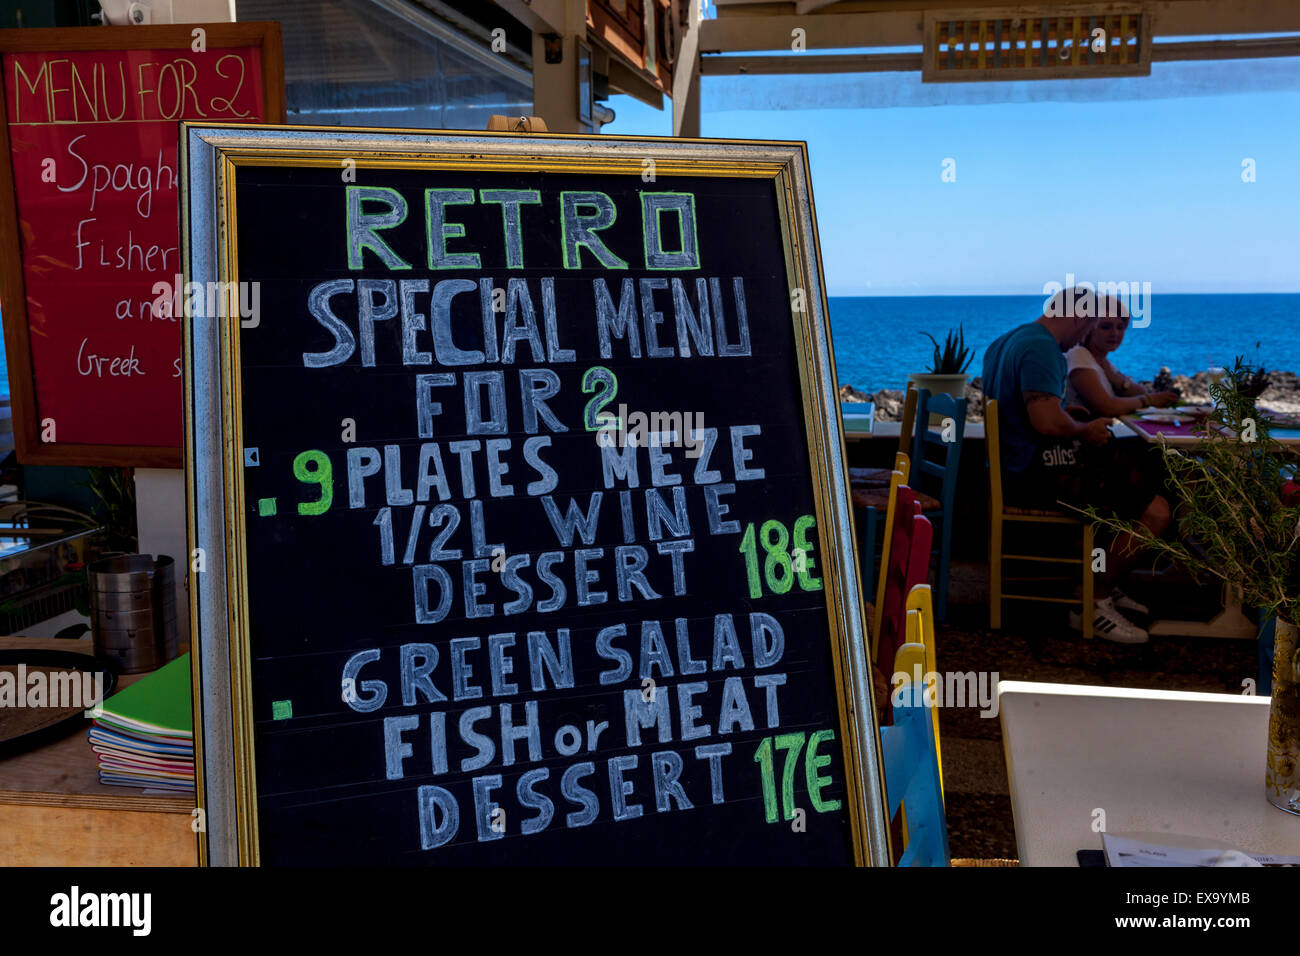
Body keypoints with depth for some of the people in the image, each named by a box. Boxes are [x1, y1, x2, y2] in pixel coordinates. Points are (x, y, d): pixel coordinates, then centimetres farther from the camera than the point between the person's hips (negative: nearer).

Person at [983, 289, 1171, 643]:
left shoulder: (1006, 341, 14)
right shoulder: (1042, 349, -19)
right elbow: (1048, 422, -30)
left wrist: (1067, 413, 22)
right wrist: (1085, 430, -11)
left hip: (1015, 467, 11)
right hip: (1042, 477, -11)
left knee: (1130, 473, 27)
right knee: (1156, 511, -13)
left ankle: (1104, 584, 29)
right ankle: (1094, 606, 0)